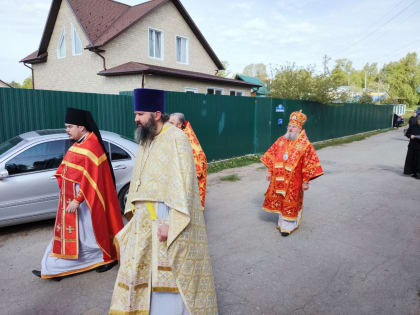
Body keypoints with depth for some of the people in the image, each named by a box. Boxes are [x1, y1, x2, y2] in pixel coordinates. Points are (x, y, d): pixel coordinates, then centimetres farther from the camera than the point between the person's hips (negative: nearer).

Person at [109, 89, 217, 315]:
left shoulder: (176, 139, -14)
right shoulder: (145, 141, 12)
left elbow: (183, 185, -20)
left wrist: (171, 224, -23)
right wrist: (134, 211, 12)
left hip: (167, 221, -8)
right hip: (144, 222, 8)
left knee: (168, 276, 3)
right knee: (143, 272, 16)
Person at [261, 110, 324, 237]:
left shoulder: (305, 144, -11)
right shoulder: (281, 140, 3)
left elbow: (308, 165, -11)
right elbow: (272, 156, 9)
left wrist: (306, 181, -10)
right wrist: (270, 171, 8)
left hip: (293, 181, -5)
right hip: (278, 179, 5)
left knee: (290, 202, 6)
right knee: (279, 200, 15)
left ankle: (288, 225, 22)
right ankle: (282, 220, 35)